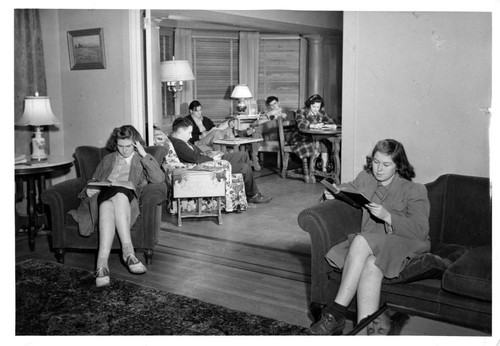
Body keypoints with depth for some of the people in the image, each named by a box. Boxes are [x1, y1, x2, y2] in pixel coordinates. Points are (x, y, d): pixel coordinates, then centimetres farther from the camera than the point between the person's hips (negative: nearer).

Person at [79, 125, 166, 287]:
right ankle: (128, 250, -53)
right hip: (105, 195, 2)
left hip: (127, 197, -2)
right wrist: (89, 190, 6)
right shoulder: (108, 160, 32)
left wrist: (144, 154, 1)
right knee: (108, 205, -38)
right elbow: (94, 180, 30)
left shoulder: (142, 160, 22)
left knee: (119, 194, -41)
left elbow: (159, 178, 3)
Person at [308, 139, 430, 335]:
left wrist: (387, 216, -23)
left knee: (361, 242, -34)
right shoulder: (365, 179, 13)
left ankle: (336, 313, -32)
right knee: (371, 268, -34)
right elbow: (346, 189, 32)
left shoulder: (414, 191, -1)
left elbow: (421, 231, -10)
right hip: (371, 246, 4)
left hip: (403, 244, -4)